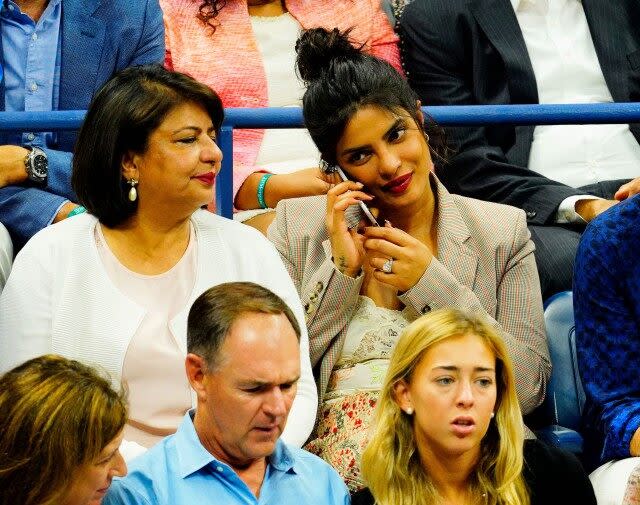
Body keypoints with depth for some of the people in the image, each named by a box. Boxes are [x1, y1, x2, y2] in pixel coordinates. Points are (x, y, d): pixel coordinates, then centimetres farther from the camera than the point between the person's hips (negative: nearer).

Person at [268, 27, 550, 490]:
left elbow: (530, 386, 3)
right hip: (343, 433, -1)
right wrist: (342, 269, -2)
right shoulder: (297, 226, 12)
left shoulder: (502, 231, 11)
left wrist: (431, 283, -3)